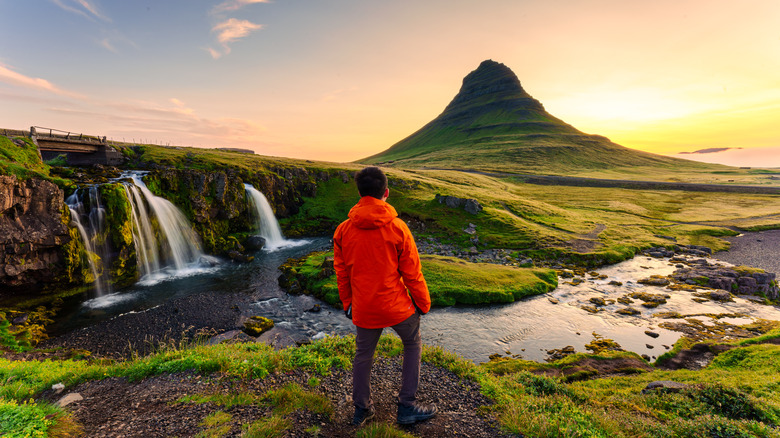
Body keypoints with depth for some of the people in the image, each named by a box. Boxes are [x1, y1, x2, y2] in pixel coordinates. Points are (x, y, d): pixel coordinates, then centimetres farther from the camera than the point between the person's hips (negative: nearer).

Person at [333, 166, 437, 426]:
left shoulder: (343, 230, -6)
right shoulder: (397, 228, -15)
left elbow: (341, 273, 3)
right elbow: (412, 273, -9)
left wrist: (347, 304, 16)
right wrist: (423, 304, 5)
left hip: (364, 309, 3)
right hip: (397, 306, -2)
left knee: (363, 356, 21)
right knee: (413, 346, 22)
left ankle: (362, 410, 38)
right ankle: (407, 407, 27)